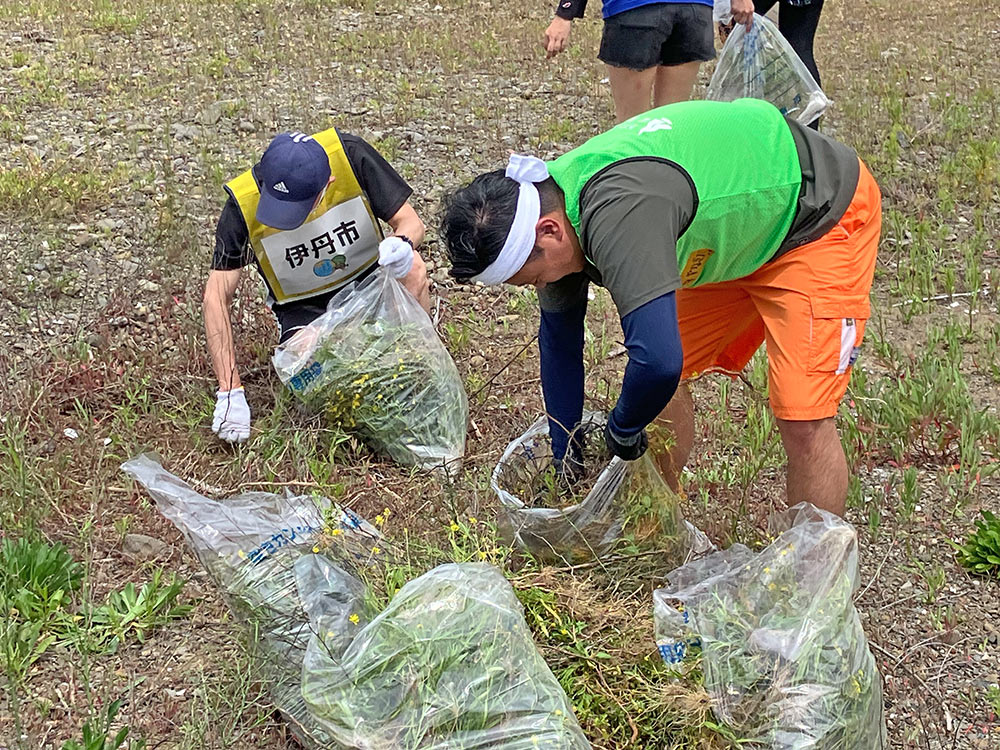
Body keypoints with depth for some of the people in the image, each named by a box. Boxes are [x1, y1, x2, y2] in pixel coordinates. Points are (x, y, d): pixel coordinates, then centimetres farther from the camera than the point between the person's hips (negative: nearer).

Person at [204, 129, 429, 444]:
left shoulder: (350, 155, -24)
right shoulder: (243, 204, -25)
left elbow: (411, 222, -15)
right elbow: (217, 297, -20)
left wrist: (402, 243, -42)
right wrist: (230, 392, -25)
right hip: (304, 307, -1)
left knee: (411, 268, -32)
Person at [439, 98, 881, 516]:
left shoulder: (619, 215, -40)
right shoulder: (553, 203, -9)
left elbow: (658, 360, -46)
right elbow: (558, 339, 3)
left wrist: (620, 431, -23)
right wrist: (565, 459, 8)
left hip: (822, 216, -9)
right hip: (742, 227, 9)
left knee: (802, 420, -14)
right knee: (663, 384, 10)